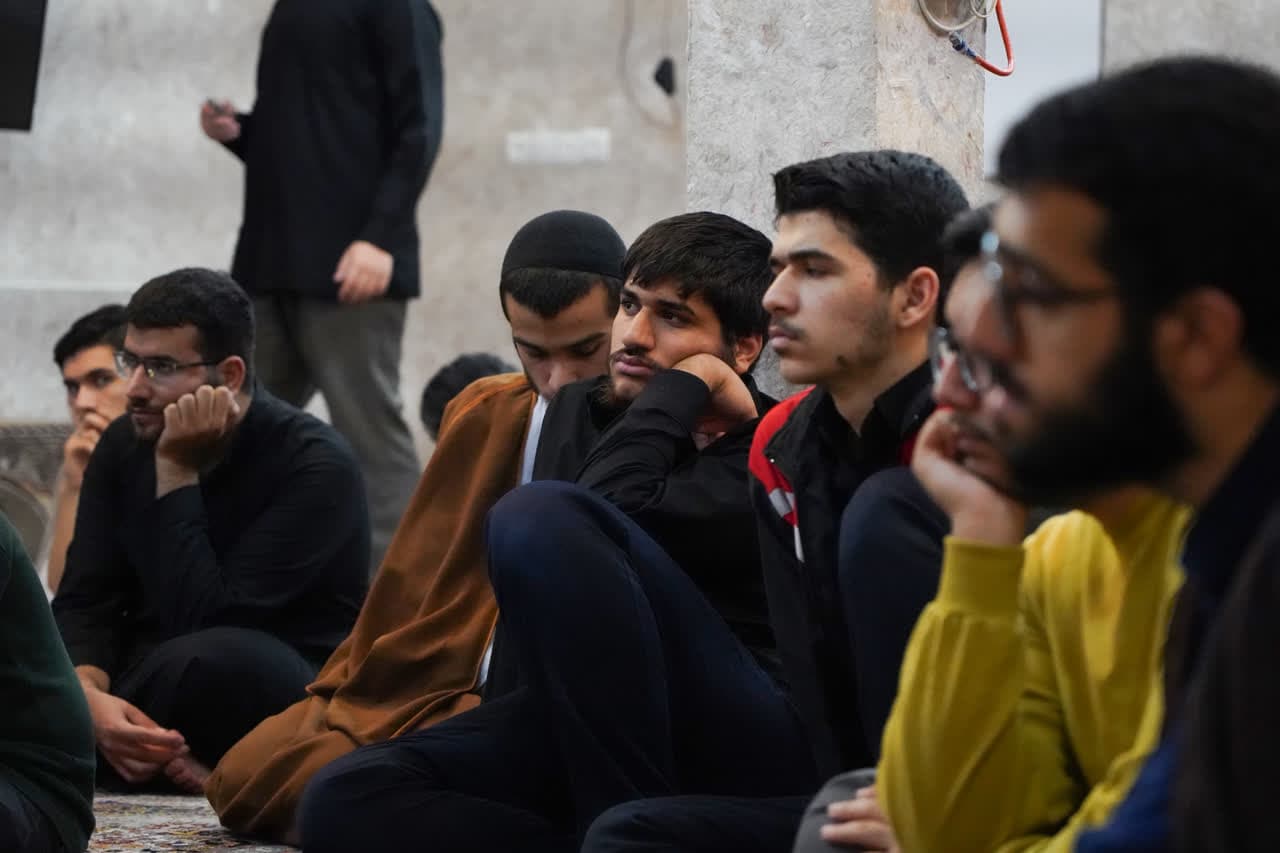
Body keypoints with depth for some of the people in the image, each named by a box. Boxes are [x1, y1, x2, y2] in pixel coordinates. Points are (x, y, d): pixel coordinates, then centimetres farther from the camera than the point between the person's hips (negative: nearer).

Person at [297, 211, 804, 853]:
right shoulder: (577, 414, 17)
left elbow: (612, 511, -18)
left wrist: (687, 382, -4)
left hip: (745, 748, -6)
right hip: (589, 734, 6)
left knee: (545, 517, -26)